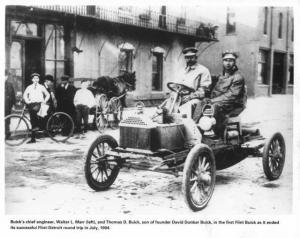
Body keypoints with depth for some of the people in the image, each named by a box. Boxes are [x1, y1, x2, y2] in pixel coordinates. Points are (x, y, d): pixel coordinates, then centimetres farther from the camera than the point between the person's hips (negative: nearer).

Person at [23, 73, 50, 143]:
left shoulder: (41, 87, 9)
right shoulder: (29, 87, 12)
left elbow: (47, 95, 16)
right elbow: (25, 95, 15)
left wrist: (44, 101, 3)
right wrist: (27, 101, -1)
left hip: (39, 103, -2)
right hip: (31, 104, 3)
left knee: (34, 110, -39)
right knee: (32, 119, 0)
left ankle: (37, 125, -24)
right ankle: (33, 138, 4)